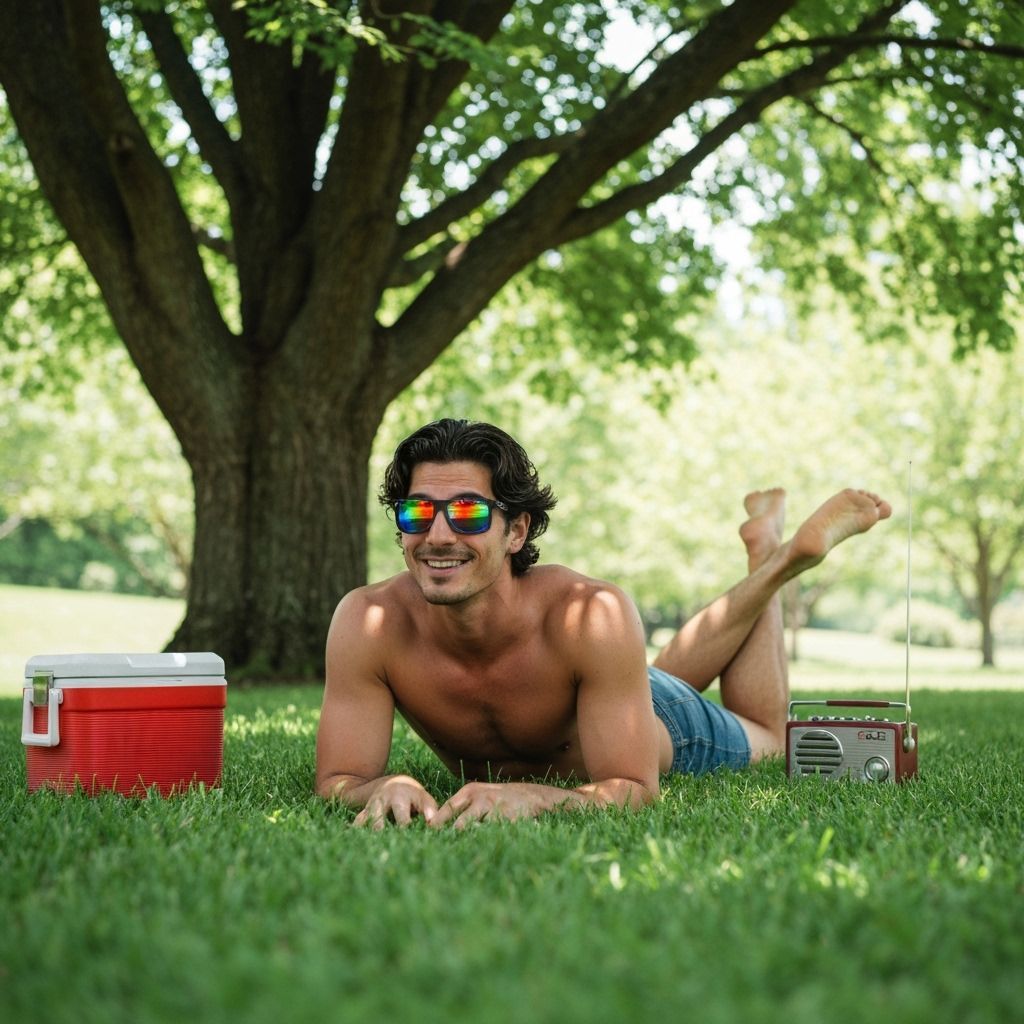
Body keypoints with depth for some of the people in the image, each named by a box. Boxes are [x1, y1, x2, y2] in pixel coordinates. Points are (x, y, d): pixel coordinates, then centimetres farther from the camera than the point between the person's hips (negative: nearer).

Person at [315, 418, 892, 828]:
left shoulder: (595, 616, -44)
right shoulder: (368, 622, -39)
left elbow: (634, 790, -40)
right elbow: (336, 782, -34)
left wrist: (528, 796, -59)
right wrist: (384, 788, -57)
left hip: (654, 728, -2)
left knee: (766, 742, 30)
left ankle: (775, 559, 40)